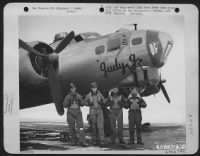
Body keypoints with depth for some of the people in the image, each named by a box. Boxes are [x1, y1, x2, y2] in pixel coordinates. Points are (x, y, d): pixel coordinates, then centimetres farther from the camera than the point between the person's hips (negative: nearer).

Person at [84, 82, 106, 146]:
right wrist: (89, 103, -10)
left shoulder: (100, 94, -2)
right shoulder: (88, 95, -2)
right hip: (92, 111, 0)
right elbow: (85, 102, 9)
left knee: (100, 126, -9)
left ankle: (101, 140, -9)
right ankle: (94, 140, 11)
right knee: (93, 126, 2)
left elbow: (104, 101, 7)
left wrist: (101, 102, -14)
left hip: (99, 110, 0)